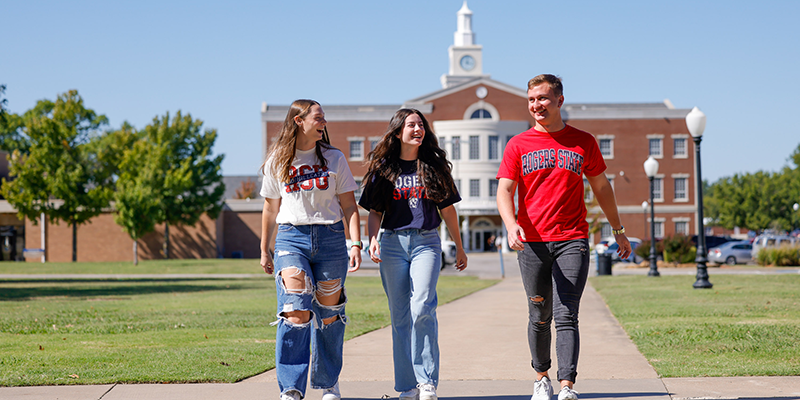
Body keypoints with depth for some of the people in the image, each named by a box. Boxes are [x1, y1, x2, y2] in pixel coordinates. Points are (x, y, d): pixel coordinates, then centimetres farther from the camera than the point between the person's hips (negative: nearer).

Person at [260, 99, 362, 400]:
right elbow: (270, 210, 15)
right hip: (291, 237, -1)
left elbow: (349, 206, 6)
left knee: (328, 313, 5)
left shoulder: (334, 159, 7)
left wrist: (356, 244, -5)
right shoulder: (277, 162, 6)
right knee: (296, 311, -16)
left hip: (330, 238, 1)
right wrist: (265, 250, 18)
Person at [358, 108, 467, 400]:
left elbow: (447, 209, 13)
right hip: (392, 243, 1)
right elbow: (375, 212, 8)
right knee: (400, 316, 2)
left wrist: (459, 247, 15)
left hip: (426, 243, -1)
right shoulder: (384, 168, 7)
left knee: (422, 308, -17)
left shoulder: (434, 165, 8)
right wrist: (372, 239, -10)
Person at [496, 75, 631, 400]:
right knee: (539, 316, 10)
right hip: (531, 242, 1)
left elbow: (601, 187, 19)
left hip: (572, 241, -1)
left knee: (566, 316, -12)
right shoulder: (518, 145, 7)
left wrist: (618, 231, 23)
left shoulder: (583, 142, 9)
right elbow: (504, 191, 0)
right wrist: (511, 224, -20)